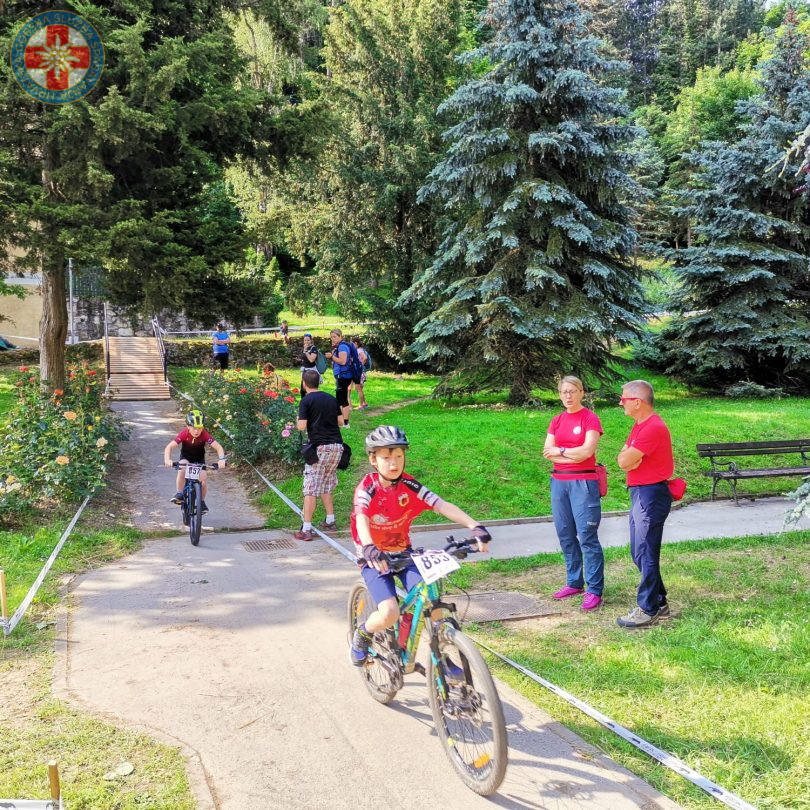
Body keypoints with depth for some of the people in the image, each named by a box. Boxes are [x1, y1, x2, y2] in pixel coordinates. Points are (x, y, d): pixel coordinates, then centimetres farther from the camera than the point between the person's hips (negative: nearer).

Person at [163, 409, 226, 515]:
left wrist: (221, 459, -50)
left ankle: (202, 501, 10)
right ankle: (179, 494, -17)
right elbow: (169, 447, -33)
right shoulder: (184, 434, -30)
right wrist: (167, 460, -51)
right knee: (182, 470, -33)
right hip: (185, 456, -1)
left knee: (203, 479, -15)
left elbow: (218, 447, -31)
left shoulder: (205, 435, -29)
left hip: (199, 458, 1)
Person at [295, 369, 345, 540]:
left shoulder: (306, 401, -6)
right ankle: (330, 521, 23)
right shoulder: (331, 398, 12)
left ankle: (306, 529, -8)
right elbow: (340, 421, 14)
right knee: (326, 486, 21)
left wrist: (298, 421, 10)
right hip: (337, 446, 6)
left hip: (320, 447, -6)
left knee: (311, 489, -4)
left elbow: (302, 426, -12)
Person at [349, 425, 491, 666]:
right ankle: (362, 634, 11)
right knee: (390, 613, -22)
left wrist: (474, 526, -33)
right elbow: (361, 519, -35)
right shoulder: (368, 487, -17)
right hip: (374, 558, -3)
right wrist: (369, 548, -55)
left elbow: (443, 505, -19)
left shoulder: (408, 485, -9)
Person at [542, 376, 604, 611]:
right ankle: (574, 583, 22)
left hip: (583, 483, -6)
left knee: (587, 536, -7)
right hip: (559, 482, 6)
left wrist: (560, 451, -3)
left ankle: (594, 590, -3)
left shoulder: (590, 418, -3)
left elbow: (587, 451, -14)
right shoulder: (556, 420, 13)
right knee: (565, 535, 10)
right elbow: (547, 451, 3)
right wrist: (574, 454, -8)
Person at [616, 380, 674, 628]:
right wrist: (630, 457, -11)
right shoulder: (640, 425, 15)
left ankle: (648, 610, 4)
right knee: (638, 552, 15)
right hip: (639, 493, 10)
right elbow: (622, 459, 9)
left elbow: (625, 462, -21)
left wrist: (629, 456, -1)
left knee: (646, 554, -5)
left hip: (651, 495, -10)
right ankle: (659, 603, 25)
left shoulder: (653, 428, -19)